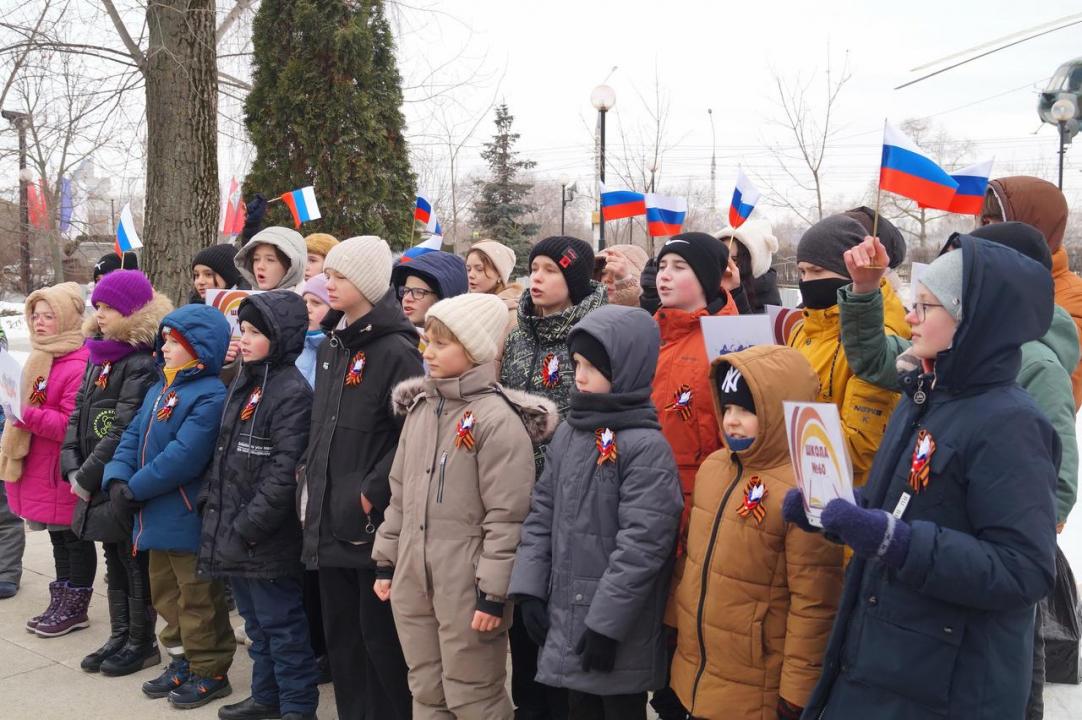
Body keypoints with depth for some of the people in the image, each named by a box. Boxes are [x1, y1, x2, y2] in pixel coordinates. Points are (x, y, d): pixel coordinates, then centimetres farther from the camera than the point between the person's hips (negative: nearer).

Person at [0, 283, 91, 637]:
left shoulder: (78, 366, -19)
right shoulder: (41, 359, 13)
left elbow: (72, 424, -24)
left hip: (64, 471, -9)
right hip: (38, 468, 9)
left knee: (74, 538, 4)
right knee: (58, 537, 18)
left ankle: (74, 608, 16)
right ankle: (61, 604, 28)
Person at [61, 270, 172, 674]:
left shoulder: (143, 364, -17)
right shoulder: (98, 358, 12)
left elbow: (124, 432, -21)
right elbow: (78, 417, 11)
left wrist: (87, 476, -16)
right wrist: (72, 469, -1)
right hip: (99, 486, 8)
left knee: (136, 565, 5)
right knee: (114, 565, 17)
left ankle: (142, 643, 17)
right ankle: (120, 637, 29)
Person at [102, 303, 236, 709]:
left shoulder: (211, 395, -18)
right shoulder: (158, 390, 12)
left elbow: (184, 456, -25)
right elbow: (133, 436, 8)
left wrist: (136, 488, -18)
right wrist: (117, 478, -9)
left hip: (188, 518, -9)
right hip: (157, 517, 9)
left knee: (198, 599, 3)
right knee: (166, 593, 20)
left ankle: (211, 672, 17)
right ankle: (182, 663, 34)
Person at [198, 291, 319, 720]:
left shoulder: (292, 392, -16)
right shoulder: (243, 383, 12)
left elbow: (285, 471, -21)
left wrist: (248, 525, -20)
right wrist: (209, 500, 11)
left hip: (266, 538, -9)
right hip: (231, 531, 9)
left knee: (281, 624, 1)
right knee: (255, 621, 19)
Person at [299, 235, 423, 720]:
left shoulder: (395, 350, -13)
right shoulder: (330, 346, 13)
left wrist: (372, 493, -18)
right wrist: (310, 476, 12)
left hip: (372, 519, -8)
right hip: (329, 516, 8)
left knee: (379, 632, 2)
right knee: (340, 632, 15)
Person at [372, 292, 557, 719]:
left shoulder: (498, 419, -15)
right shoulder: (419, 407, 9)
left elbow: (507, 517, -16)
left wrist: (493, 592, -16)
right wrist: (386, 561, 15)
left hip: (467, 588, -7)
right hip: (412, 580, 7)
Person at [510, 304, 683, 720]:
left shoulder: (646, 448, -16)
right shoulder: (568, 434, 7)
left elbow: (642, 544, -20)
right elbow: (542, 514, 11)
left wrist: (606, 622, -20)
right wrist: (529, 588, 3)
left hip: (618, 632, -7)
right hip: (565, 618, 7)